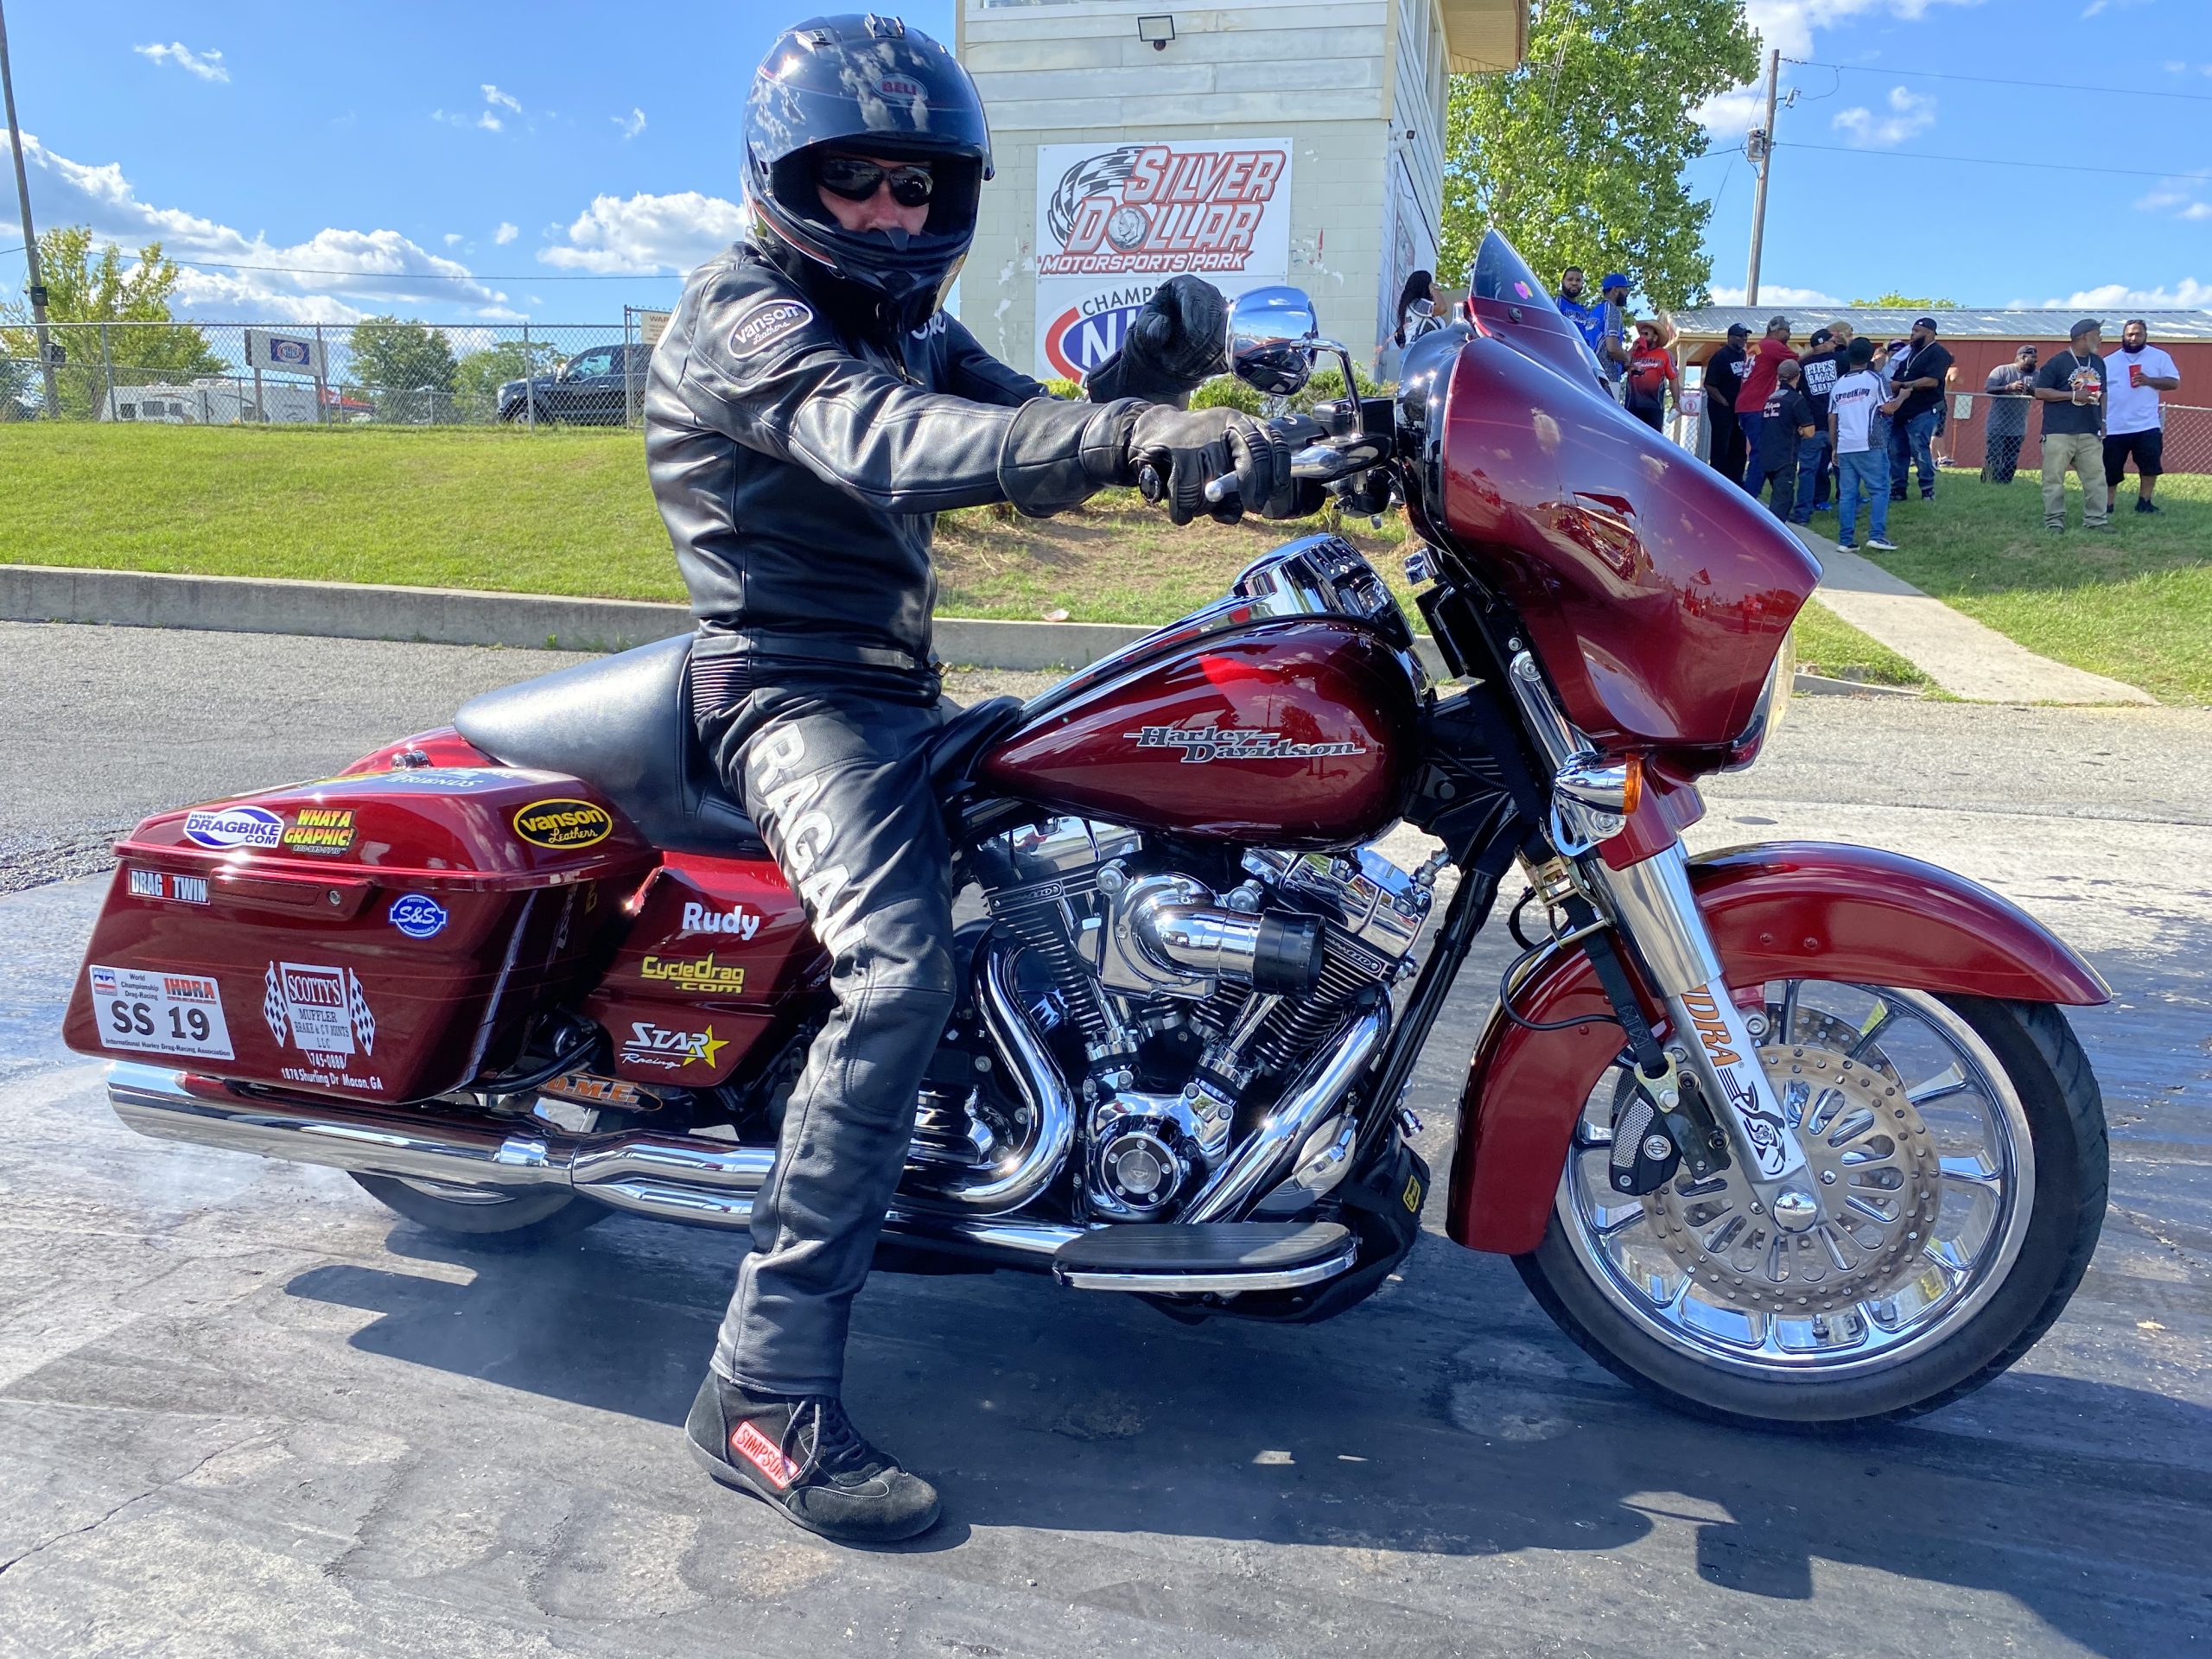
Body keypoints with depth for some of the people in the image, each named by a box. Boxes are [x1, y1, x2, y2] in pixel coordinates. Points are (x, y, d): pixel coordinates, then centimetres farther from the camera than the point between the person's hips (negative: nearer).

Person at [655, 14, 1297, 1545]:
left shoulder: (909, 327, 18)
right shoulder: (742, 315, -11)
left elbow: (1029, 453, 7)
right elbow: (886, 443, -33)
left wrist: (1148, 368, -14)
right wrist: (1137, 434, -47)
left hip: (895, 693, 9)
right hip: (792, 691, -9)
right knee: (897, 975, -32)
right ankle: (768, 1391, -26)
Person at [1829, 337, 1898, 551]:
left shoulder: (1838, 384, 14)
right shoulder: (1876, 379, -1)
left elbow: (1832, 419, 14)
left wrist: (1834, 448, 20)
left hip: (1844, 447, 5)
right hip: (1870, 445, -5)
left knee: (1847, 493, 5)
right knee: (1879, 490, 0)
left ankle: (1845, 540, 3)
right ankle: (1877, 535, -10)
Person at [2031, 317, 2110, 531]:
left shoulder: (2098, 362, 16)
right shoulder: (2058, 361, -5)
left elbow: (2101, 394, 23)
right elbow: (2040, 392, -9)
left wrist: (2102, 421, 16)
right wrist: (2074, 395, -15)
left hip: (2090, 432, 6)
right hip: (2059, 432, -6)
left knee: (2096, 477, 4)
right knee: (2054, 479, -2)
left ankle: (2096, 519, 9)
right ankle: (2054, 521, 4)